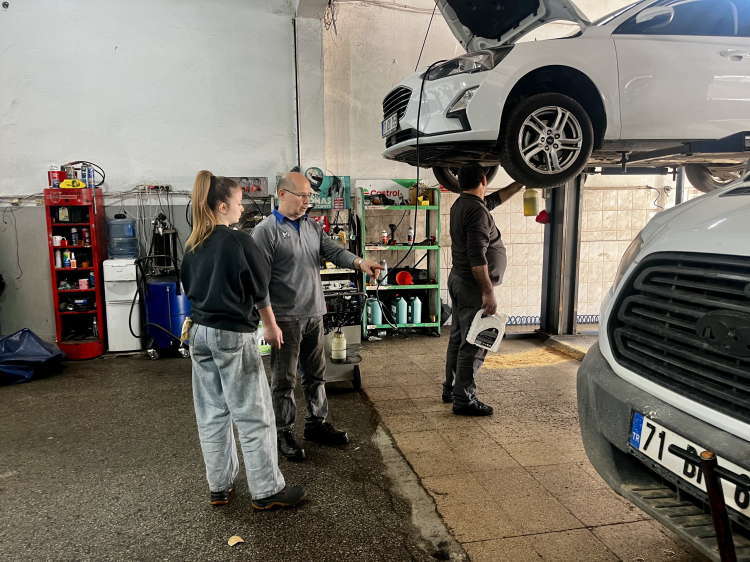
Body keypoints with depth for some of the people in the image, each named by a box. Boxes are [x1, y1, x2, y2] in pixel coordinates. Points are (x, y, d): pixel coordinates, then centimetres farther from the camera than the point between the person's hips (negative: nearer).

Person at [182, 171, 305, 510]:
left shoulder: (193, 244, 5)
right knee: (254, 417, 3)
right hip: (233, 335, -7)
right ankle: (267, 491, 14)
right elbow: (261, 289, -7)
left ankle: (219, 486, 27)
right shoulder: (239, 241, -16)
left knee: (212, 414, 15)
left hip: (200, 332, 8)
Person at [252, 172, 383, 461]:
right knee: (284, 380, 6)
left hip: (314, 315, 7)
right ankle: (283, 432, 21)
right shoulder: (266, 230, -10)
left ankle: (316, 424, 33)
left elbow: (333, 250, 0)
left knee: (315, 374, 17)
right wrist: (269, 323, -16)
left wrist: (359, 262, -22)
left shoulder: (312, 227, 10)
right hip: (286, 319, -6)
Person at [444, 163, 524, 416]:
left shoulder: (461, 204, 11)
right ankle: (464, 400, 5)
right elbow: (477, 257, -26)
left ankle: (451, 389, 28)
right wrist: (488, 292, -24)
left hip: (458, 280, 10)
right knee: (473, 345, -3)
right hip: (472, 286, -10)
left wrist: (520, 184, 35)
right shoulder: (477, 210, -20)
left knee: (459, 338, 18)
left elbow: (495, 199, 30)